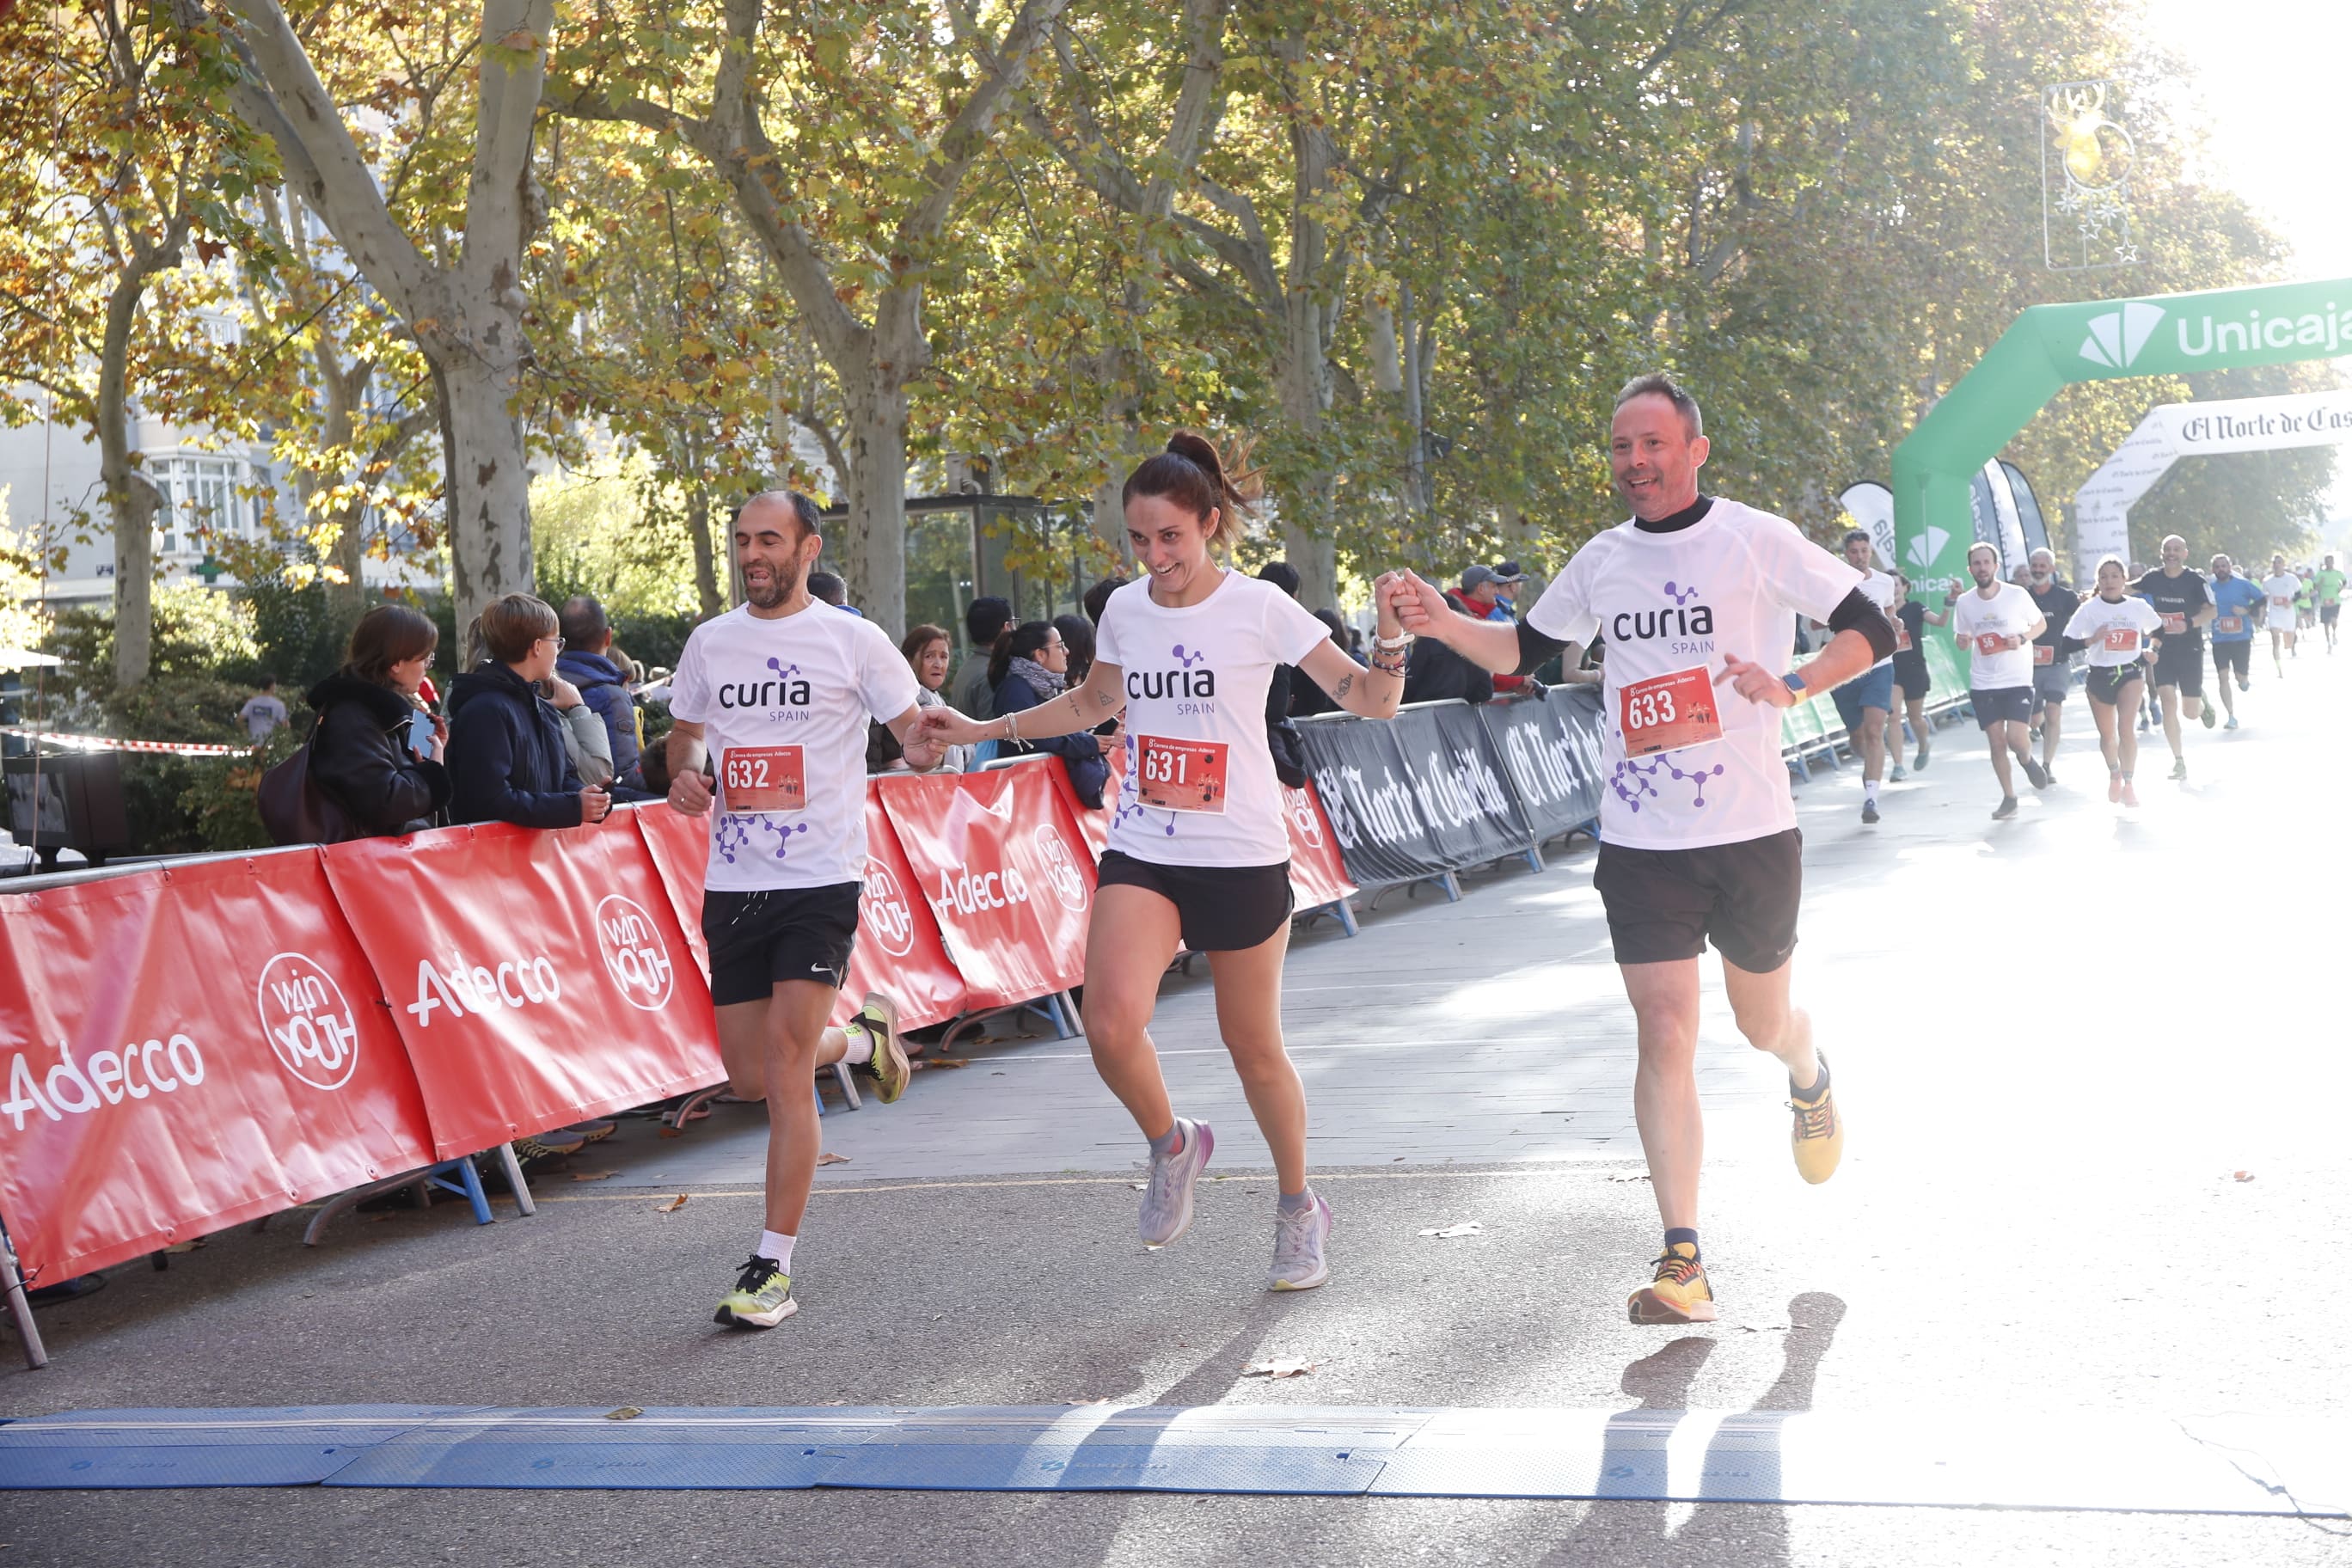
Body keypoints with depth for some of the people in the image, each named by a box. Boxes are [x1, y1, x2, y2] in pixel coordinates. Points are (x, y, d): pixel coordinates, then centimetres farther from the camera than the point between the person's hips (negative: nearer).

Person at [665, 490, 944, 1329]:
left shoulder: (854, 639, -2)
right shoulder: (709, 641, 10)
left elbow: (914, 731, 2)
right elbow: (685, 731, 23)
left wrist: (925, 746, -23)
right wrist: (684, 774, 1)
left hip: (821, 879, -5)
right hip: (733, 881, 5)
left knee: (784, 1068, -14)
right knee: (750, 1076, 8)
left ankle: (772, 1269, -6)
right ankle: (860, 1037, 40)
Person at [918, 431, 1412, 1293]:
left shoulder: (1259, 608, -7)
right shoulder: (1124, 610, 5)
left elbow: (1369, 701, -7)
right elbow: (1093, 703, 25)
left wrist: (1392, 638, -27)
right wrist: (984, 730, 23)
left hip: (1242, 860, -3)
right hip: (1142, 852, 3)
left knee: (1253, 1045, 7)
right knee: (1111, 1024, -20)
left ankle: (1299, 1209, 31)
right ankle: (1171, 1144, 11)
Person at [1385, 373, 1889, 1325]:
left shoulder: (1756, 539, -6)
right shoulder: (1603, 560, 7)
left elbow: (1872, 630, -5)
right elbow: (1525, 651, 19)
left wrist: (1792, 684, -21)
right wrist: (1443, 625, 1)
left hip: (1752, 830, -2)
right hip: (1640, 842, 2)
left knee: (1762, 1021, 15)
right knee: (1664, 1033, -7)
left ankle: (1810, 1081, 54)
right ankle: (1683, 1266, -7)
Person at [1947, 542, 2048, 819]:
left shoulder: (2018, 595, -8)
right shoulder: (1964, 602, 0)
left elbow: (2040, 624, 5)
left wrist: (2022, 638, -15)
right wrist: (1961, 640, -13)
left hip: (2018, 680, -3)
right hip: (1982, 684, 3)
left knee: (2016, 738, -13)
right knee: (1996, 742, 3)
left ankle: (2027, 760, 24)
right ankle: (2009, 798, 17)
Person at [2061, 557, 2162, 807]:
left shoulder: (2138, 606, 0)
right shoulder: (2089, 609, -6)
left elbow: (2160, 629, 18)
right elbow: (2067, 645, -10)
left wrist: (2152, 650, 2)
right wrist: (2091, 640, -26)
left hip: (2130, 672, 0)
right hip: (2100, 676, 0)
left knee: (2126, 727, -19)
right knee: (2107, 734, 13)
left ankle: (2128, 784, -9)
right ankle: (2114, 774, 41)